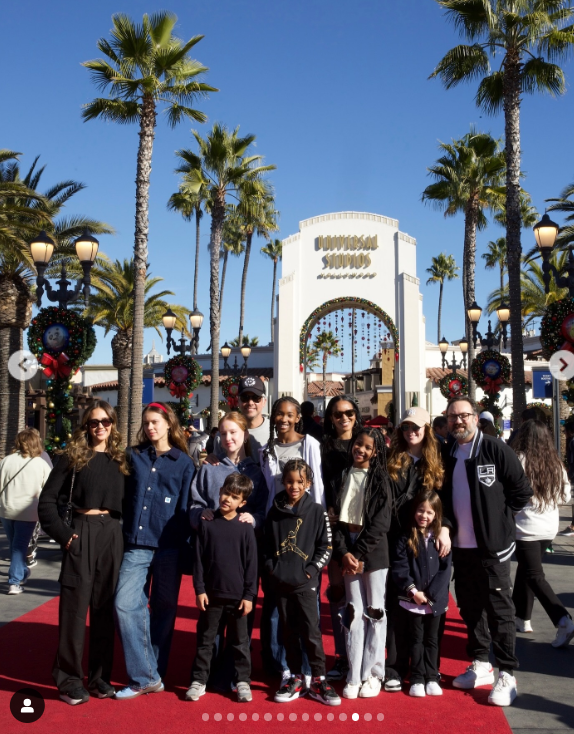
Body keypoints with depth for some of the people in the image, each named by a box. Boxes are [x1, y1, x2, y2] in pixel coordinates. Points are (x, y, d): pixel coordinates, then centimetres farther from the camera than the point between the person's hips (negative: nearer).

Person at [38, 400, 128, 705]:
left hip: (112, 535, 4)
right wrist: (62, 533, -11)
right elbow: (47, 501, -4)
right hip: (82, 533, -4)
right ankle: (69, 679, 11)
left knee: (105, 607, 9)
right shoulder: (73, 457, -1)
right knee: (75, 606, 0)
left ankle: (100, 676, 19)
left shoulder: (119, 460, 10)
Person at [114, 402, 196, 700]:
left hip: (168, 546, -2)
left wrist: (184, 547, -6)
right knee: (126, 604, -11)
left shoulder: (183, 463, 4)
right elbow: (124, 497, 12)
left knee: (163, 609, 6)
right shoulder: (134, 457, 11)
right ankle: (144, 676, -3)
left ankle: (154, 673, 20)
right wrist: (126, 533, 3)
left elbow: (185, 507, 1)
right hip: (136, 544, 2)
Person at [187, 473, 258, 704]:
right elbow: (198, 560, 1)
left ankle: (242, 681, 22)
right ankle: (198, 681, 21)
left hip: (238, 595, -1)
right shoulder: (207, 525, -1)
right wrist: (199, 589, -4)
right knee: (205, 639, 10)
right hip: (211, 593, 1)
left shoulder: (245, 528, -3)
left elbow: (251, 564, -1)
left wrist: (249, 595, -4)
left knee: (240, 641, 10)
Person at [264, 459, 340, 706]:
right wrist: (271, 568, 0)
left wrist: (312, 570, -10)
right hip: (281, 583, 3)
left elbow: (325, 547, -1)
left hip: (305, 583, -3)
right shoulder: (275, 512, 5)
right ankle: (295, 678, 22)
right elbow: (267, 545, 12)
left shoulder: (316, 511, -2)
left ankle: (318, 681, 10)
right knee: (289, 632, 10)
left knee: (311, 632, -3)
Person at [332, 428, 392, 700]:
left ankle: (373, 674, 10)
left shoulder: (380, 479, -1)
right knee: (353, 612, 3)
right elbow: (338, 516, 6)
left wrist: (360, 554, -12)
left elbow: (381, 522, -7)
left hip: (373, 551, -3)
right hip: (347, 549, 3)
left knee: (374, 612, 1)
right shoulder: (344, 476, 9)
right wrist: (343, 552, -6)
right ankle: (354, 676, 8)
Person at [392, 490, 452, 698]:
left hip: (436, 601, 1)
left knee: (432, 640, 12)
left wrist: (429, 594, -11)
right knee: (416, 640, 8)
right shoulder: (406, 539, -2)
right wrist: (413, 590, -15)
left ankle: (432, 678, 22)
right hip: (412, 601, -1)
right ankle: (417, 679, 15)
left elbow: (445, 570, -5)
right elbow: (399, 568, -7)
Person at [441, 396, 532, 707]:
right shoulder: (447, 455, 8)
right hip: (460, 546, 6)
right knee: (470, 608, 14)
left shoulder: (495, 449, -9)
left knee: (499, 611, 0)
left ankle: (506, 675, 9)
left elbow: (522, 491, -7)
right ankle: (480, 666, 28)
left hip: (492, 546, -6)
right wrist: (446, 525, 4)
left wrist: (498, 518, -4)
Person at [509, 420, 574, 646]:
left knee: (534, 577, 1)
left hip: (526, 528, -6)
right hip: (549, 527, 6)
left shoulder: (519, 460, -14)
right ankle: (522, 618, 28)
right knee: (525, 570, 20)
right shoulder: (556, 462, 2)